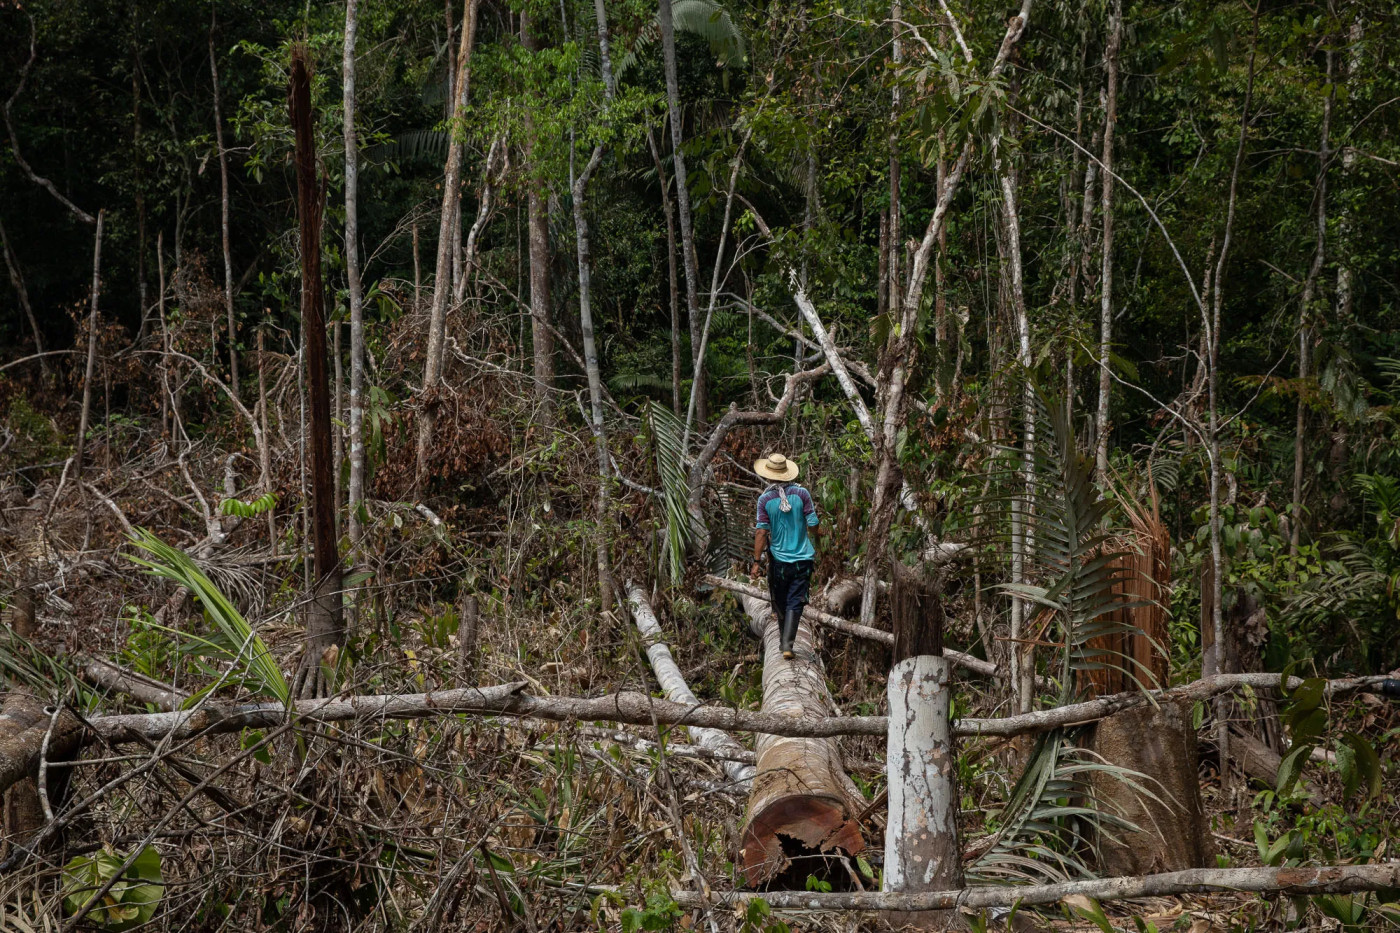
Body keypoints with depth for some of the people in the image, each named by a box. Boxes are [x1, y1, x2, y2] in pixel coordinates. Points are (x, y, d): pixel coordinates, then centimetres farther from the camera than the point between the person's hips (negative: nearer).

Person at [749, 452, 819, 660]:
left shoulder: (765, 499, -7)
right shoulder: (802, 494, -6)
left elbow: (762, 532, -9)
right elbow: (813, 525, -6)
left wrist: (757, 561, -4)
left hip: (779, 559, 0)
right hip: (803, 557, 0)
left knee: (780, 602, 18)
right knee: (795, 603, 0)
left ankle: (784, 639, 33)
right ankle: (788, 643, -15)